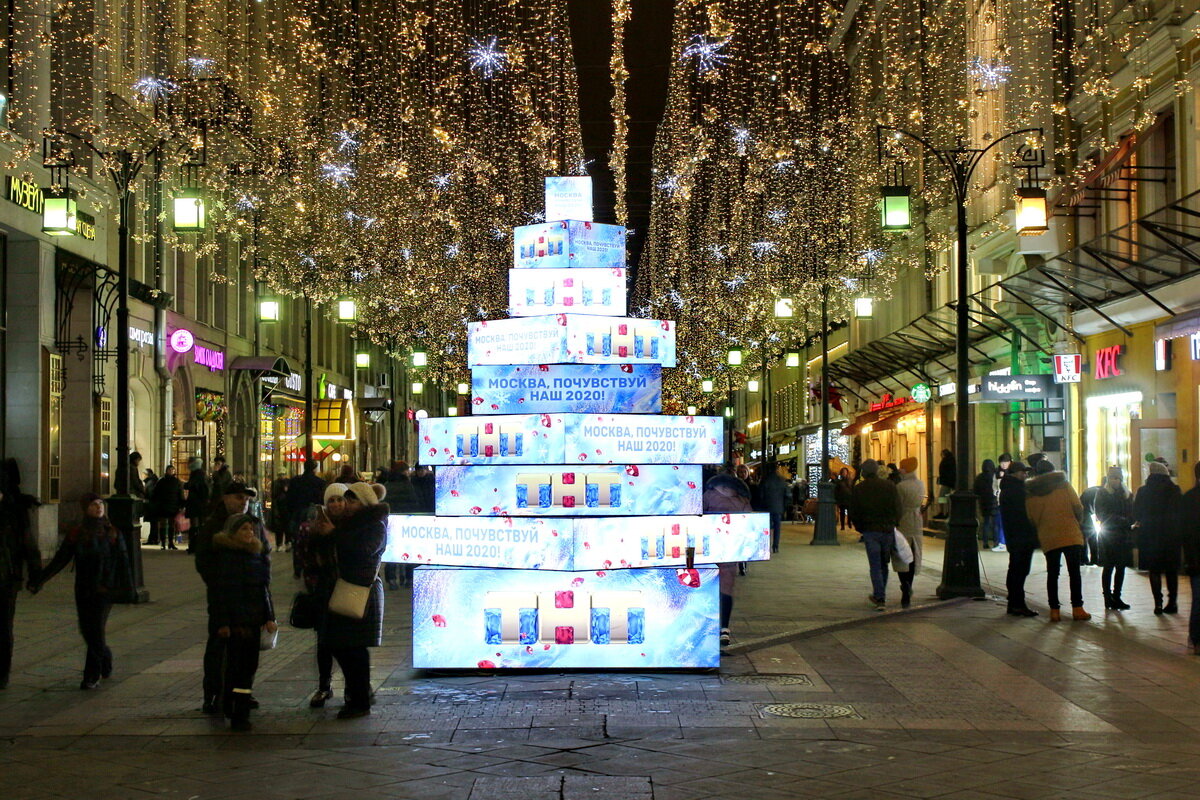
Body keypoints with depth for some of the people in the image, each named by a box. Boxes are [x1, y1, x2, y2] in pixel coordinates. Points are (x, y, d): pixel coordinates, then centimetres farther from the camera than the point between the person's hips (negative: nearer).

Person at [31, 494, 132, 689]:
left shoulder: (113, 533, -2)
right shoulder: (76, 533, 3)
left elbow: (122, 561, -3)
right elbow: (59, 560, 4)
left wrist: (126, 586, -11)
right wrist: (39, 581, -1)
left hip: (105, 589, -3)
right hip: (83, 589, 3)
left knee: (96, 629, -8)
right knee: (86, 629, 6)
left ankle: (92, 676, 2)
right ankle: (105, 656, 35)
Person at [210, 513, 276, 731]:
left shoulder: (258, 554, 13)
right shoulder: (224, 555, -7)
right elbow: (219, 590, -9)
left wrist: (269, 617, 11)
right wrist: (222, 622, -13)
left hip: (254, 618, 7)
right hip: (235, 619, -6)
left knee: (249, 664, 8)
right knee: (236, 664, -8)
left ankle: (240, 712, 17)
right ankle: (237, 715, -5)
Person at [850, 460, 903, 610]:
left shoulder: (857, 489, -2)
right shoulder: (890, 486, -1)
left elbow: (853, 513, -1)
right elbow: (899, 510, -2)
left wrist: (860, 528, 12)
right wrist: (893, 524, 13)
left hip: (870, 531, -1)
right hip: (888, 530, 1)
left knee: (875, 566, 2)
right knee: (883, 564, 15)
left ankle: (880, 599, -6)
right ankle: (879, 596, 25)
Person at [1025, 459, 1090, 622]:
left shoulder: (1030, 492, 6)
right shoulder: (1064, 484, 0)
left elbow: (1031, 518, 9)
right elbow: (1078, 508, -3)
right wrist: (1077, 523, 14)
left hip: (1047, 538, 2)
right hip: (1070, 534, -2)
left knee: (1052, 573, 7)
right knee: (1074, 572, 3)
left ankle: (1054, 610, 3)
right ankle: (1077, 608, -1)